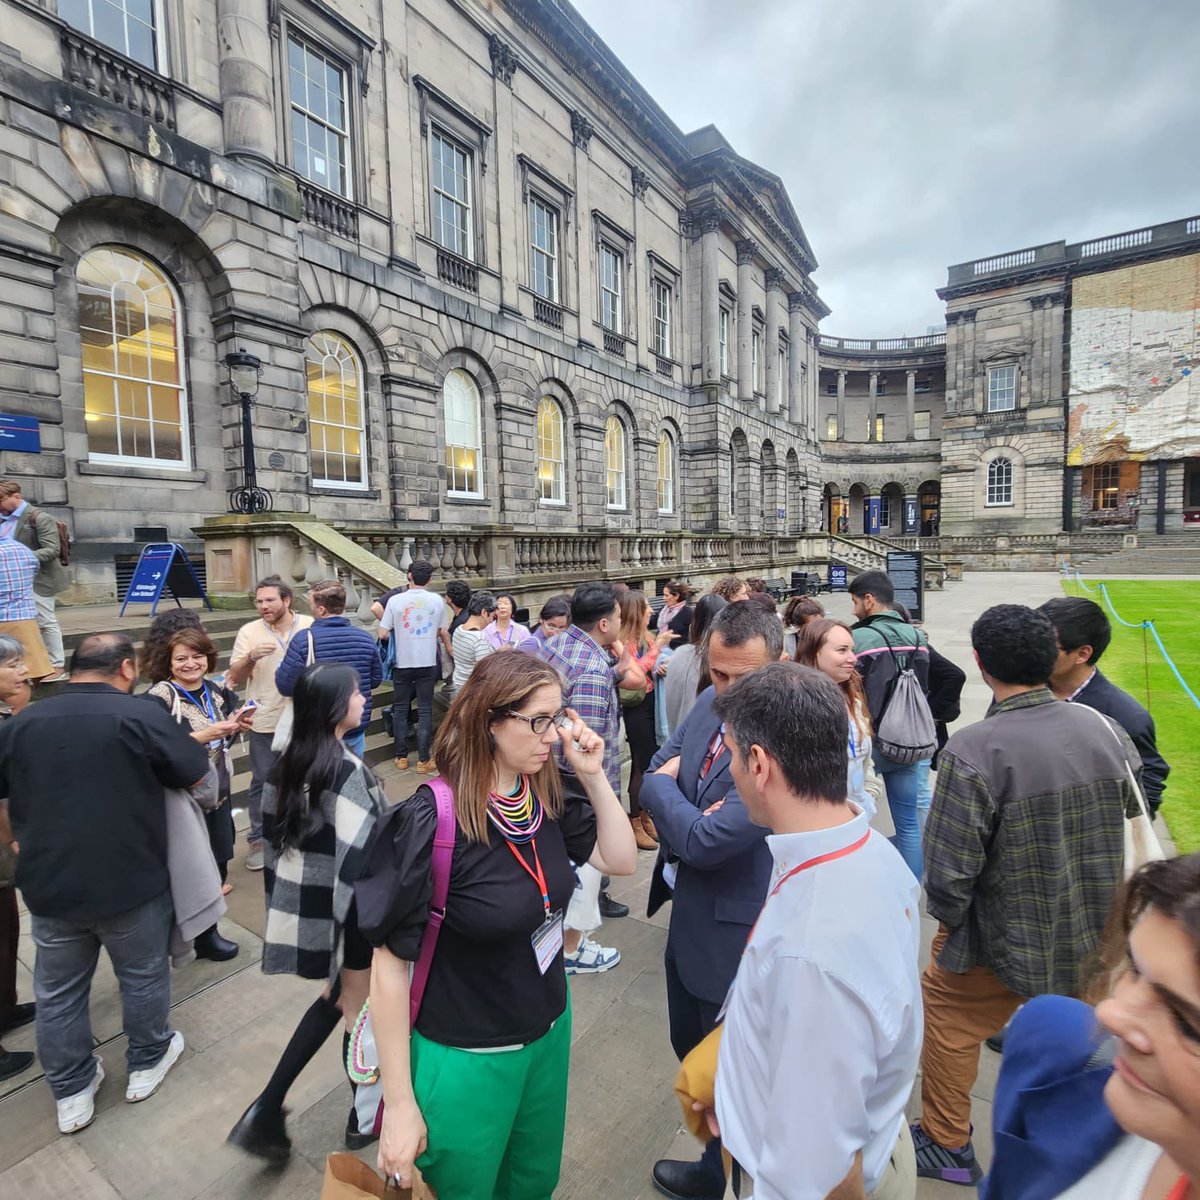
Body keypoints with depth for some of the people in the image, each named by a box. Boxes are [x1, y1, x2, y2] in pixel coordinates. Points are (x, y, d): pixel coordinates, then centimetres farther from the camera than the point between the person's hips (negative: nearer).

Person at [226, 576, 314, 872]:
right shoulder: (249, 632, -5)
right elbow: (234, 678, -5)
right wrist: (251, 657, -24)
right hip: (264, 722, -1)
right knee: (262, 782, 9)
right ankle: (258, 840, 25)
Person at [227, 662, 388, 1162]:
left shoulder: (285, 762, -2)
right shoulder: (348, 770, -25)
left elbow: (272, 835, 7)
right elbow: (360, 857, -25)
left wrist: (282, 902, 19)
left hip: (299, 904, 7)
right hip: (346, 909, -7)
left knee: (335, 998, 27)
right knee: (358, 1009, 15)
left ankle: (268, 1107, 24)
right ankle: (365, 1116, 36)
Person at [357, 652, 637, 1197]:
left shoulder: (548, 797, -10)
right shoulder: (431, 823, -29)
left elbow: (622, 860, -3)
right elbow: (390, 967, -20)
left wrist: (593, 775, -17)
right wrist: (400, 1106, -13)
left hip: (551, 1031, 5)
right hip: (466, 1059, -5)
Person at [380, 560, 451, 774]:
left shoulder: (396, 600, -8)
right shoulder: (437, 600, -4)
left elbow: (383, 634, -6)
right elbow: (443, 632, 5)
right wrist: (449, 648, 26)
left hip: (402, 662, 0)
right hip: (428, 662, 0)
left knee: (400, 709, 14)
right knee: (425, 711, 7)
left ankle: (401, 757, 19)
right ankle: (424, 760, 8)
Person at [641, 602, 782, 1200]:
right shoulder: (709, 703, -6)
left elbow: (705, 841, -31)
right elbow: (657, 769, 4)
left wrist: (662, 787, -15)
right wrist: (687, 816, -15)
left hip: (731, 931, -8)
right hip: (687, 913, 8)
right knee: (690, 1045, 29)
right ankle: (723, 1145, 57)